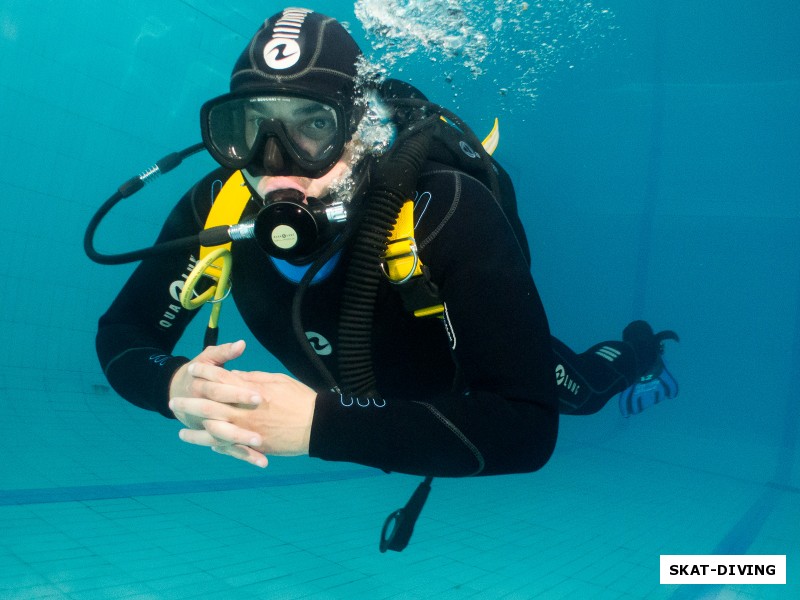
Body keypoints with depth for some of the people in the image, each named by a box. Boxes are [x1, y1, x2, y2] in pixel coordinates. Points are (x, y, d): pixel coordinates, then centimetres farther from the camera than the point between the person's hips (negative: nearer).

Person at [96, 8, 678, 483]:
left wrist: (319, 423, -56)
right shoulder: (219, 207, -31)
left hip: (470, 378, -4)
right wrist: (177, 385, -44)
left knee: (578, 392, 23)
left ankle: (638, 353, 58)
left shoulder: (446, 212, -45)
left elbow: (528, 428, -47)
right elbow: (121, 334, -20)